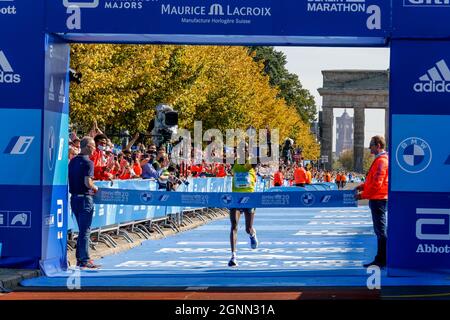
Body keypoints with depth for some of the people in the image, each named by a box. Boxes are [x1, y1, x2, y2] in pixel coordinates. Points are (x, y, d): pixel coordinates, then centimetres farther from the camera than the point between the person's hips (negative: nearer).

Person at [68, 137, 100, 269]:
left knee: (82, 229, 17)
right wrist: (95, 188, -3)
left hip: (74, 197, 8)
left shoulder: (73, 161, 10)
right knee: (85, 230, -3)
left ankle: (80, 258, 20)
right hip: (85, 198, -8)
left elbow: (70, 179, 14)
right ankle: (84, 260, -1)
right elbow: (88, 183, -23)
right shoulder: (88, 162, -14)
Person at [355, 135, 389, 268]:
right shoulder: (379, 160, 16)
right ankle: (380, 259, 18)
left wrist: (363, 194, -16)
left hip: (378, 200, -11)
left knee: (380, 231, -7)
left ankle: (382, 260, -4)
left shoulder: (381, 161, -17)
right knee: (379, 230, 13)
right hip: (377, 199, 11)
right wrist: (362, 186, 10)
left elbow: (377, 183, -22)